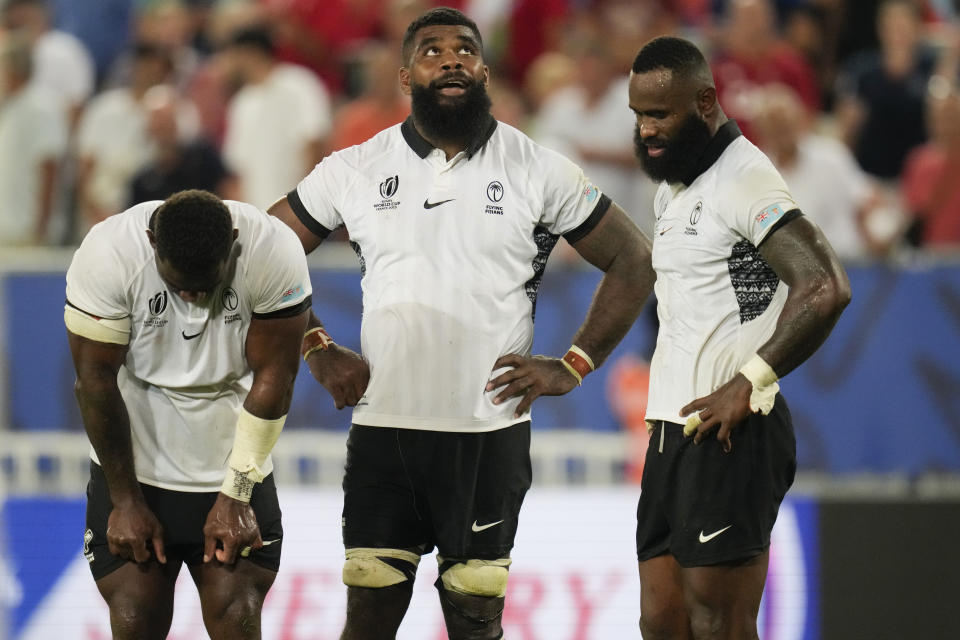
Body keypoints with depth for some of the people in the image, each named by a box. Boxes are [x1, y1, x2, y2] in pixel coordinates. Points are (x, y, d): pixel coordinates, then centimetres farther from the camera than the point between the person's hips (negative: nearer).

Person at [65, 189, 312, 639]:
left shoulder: (274, 254, -18)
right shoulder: (106, 255, -20)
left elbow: (273, 378, -10)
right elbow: (96, 381, -13)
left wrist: (235, 497, -9)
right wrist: (125, 500, -9)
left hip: (235, 471, 1)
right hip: (135, 466, -1)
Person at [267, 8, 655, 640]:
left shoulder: (540, 172, 2)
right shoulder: (356, 170, 5)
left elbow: (633, 262, 8)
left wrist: (572, 366, 0)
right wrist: (317, 349, 3)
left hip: (491, 433, -1)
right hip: (382, 427, 1)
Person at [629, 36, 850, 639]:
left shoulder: (742, 178, -12)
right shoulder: (673, 190, 19)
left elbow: (824, 289, -24)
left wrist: (748, 385, -21)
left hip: (729, 435, -10)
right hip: (674, 431, 10)